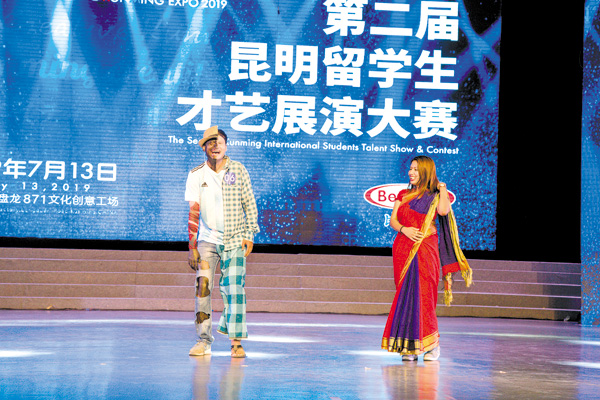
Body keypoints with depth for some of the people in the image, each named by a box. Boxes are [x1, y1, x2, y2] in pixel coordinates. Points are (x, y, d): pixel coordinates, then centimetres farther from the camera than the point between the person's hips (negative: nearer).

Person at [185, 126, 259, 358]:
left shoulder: (238, 170, 1)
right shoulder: (196, 175, 2)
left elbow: (249, 203, 5)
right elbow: (193, 212, 0)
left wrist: (249, 235, -1)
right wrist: (192, 247, -5)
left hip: (235, 240, -1)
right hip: (208, 239, 1)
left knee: (234, 289, -7)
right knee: (203, 286, -10)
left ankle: (236, 342, -3)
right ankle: (204, 339, -3)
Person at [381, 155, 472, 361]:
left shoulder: (435, 196, 5)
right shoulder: (403, 195, 17)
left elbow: (443, 211, -16)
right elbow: (392, 220, 9)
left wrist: (442, 189, -1)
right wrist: (404, 229, -11)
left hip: (425, 249, -4)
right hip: (403, 249, 4)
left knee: (422, 294, -8)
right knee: (405, 295, 0)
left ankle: (431, 344, 2)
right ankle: (408, 346, 3)